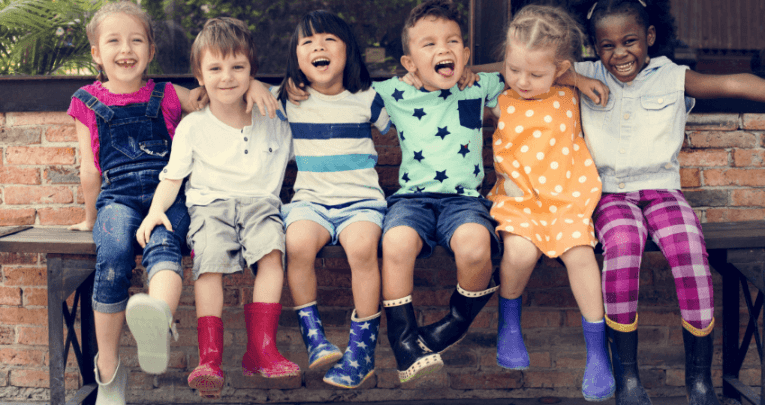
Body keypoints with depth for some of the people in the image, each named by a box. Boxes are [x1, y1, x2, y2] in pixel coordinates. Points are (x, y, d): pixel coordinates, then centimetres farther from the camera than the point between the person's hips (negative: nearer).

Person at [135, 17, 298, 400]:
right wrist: (156, 209, -9)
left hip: (260, 203, 1)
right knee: (210, 257, -31)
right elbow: (171, 178, 7)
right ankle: (210, 358, -29)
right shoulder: (192, 127, 11)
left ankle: (261, 349, -28)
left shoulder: (274, 125, 16)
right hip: (210, 204, -1)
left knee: (272, 249, -31)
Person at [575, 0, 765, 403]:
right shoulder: (587, 77, 10)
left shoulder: (674, 78, 6)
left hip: (661, 189, 1)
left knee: (690, 249, -28)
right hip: (611, 193, 0)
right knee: (622, 245, -33)